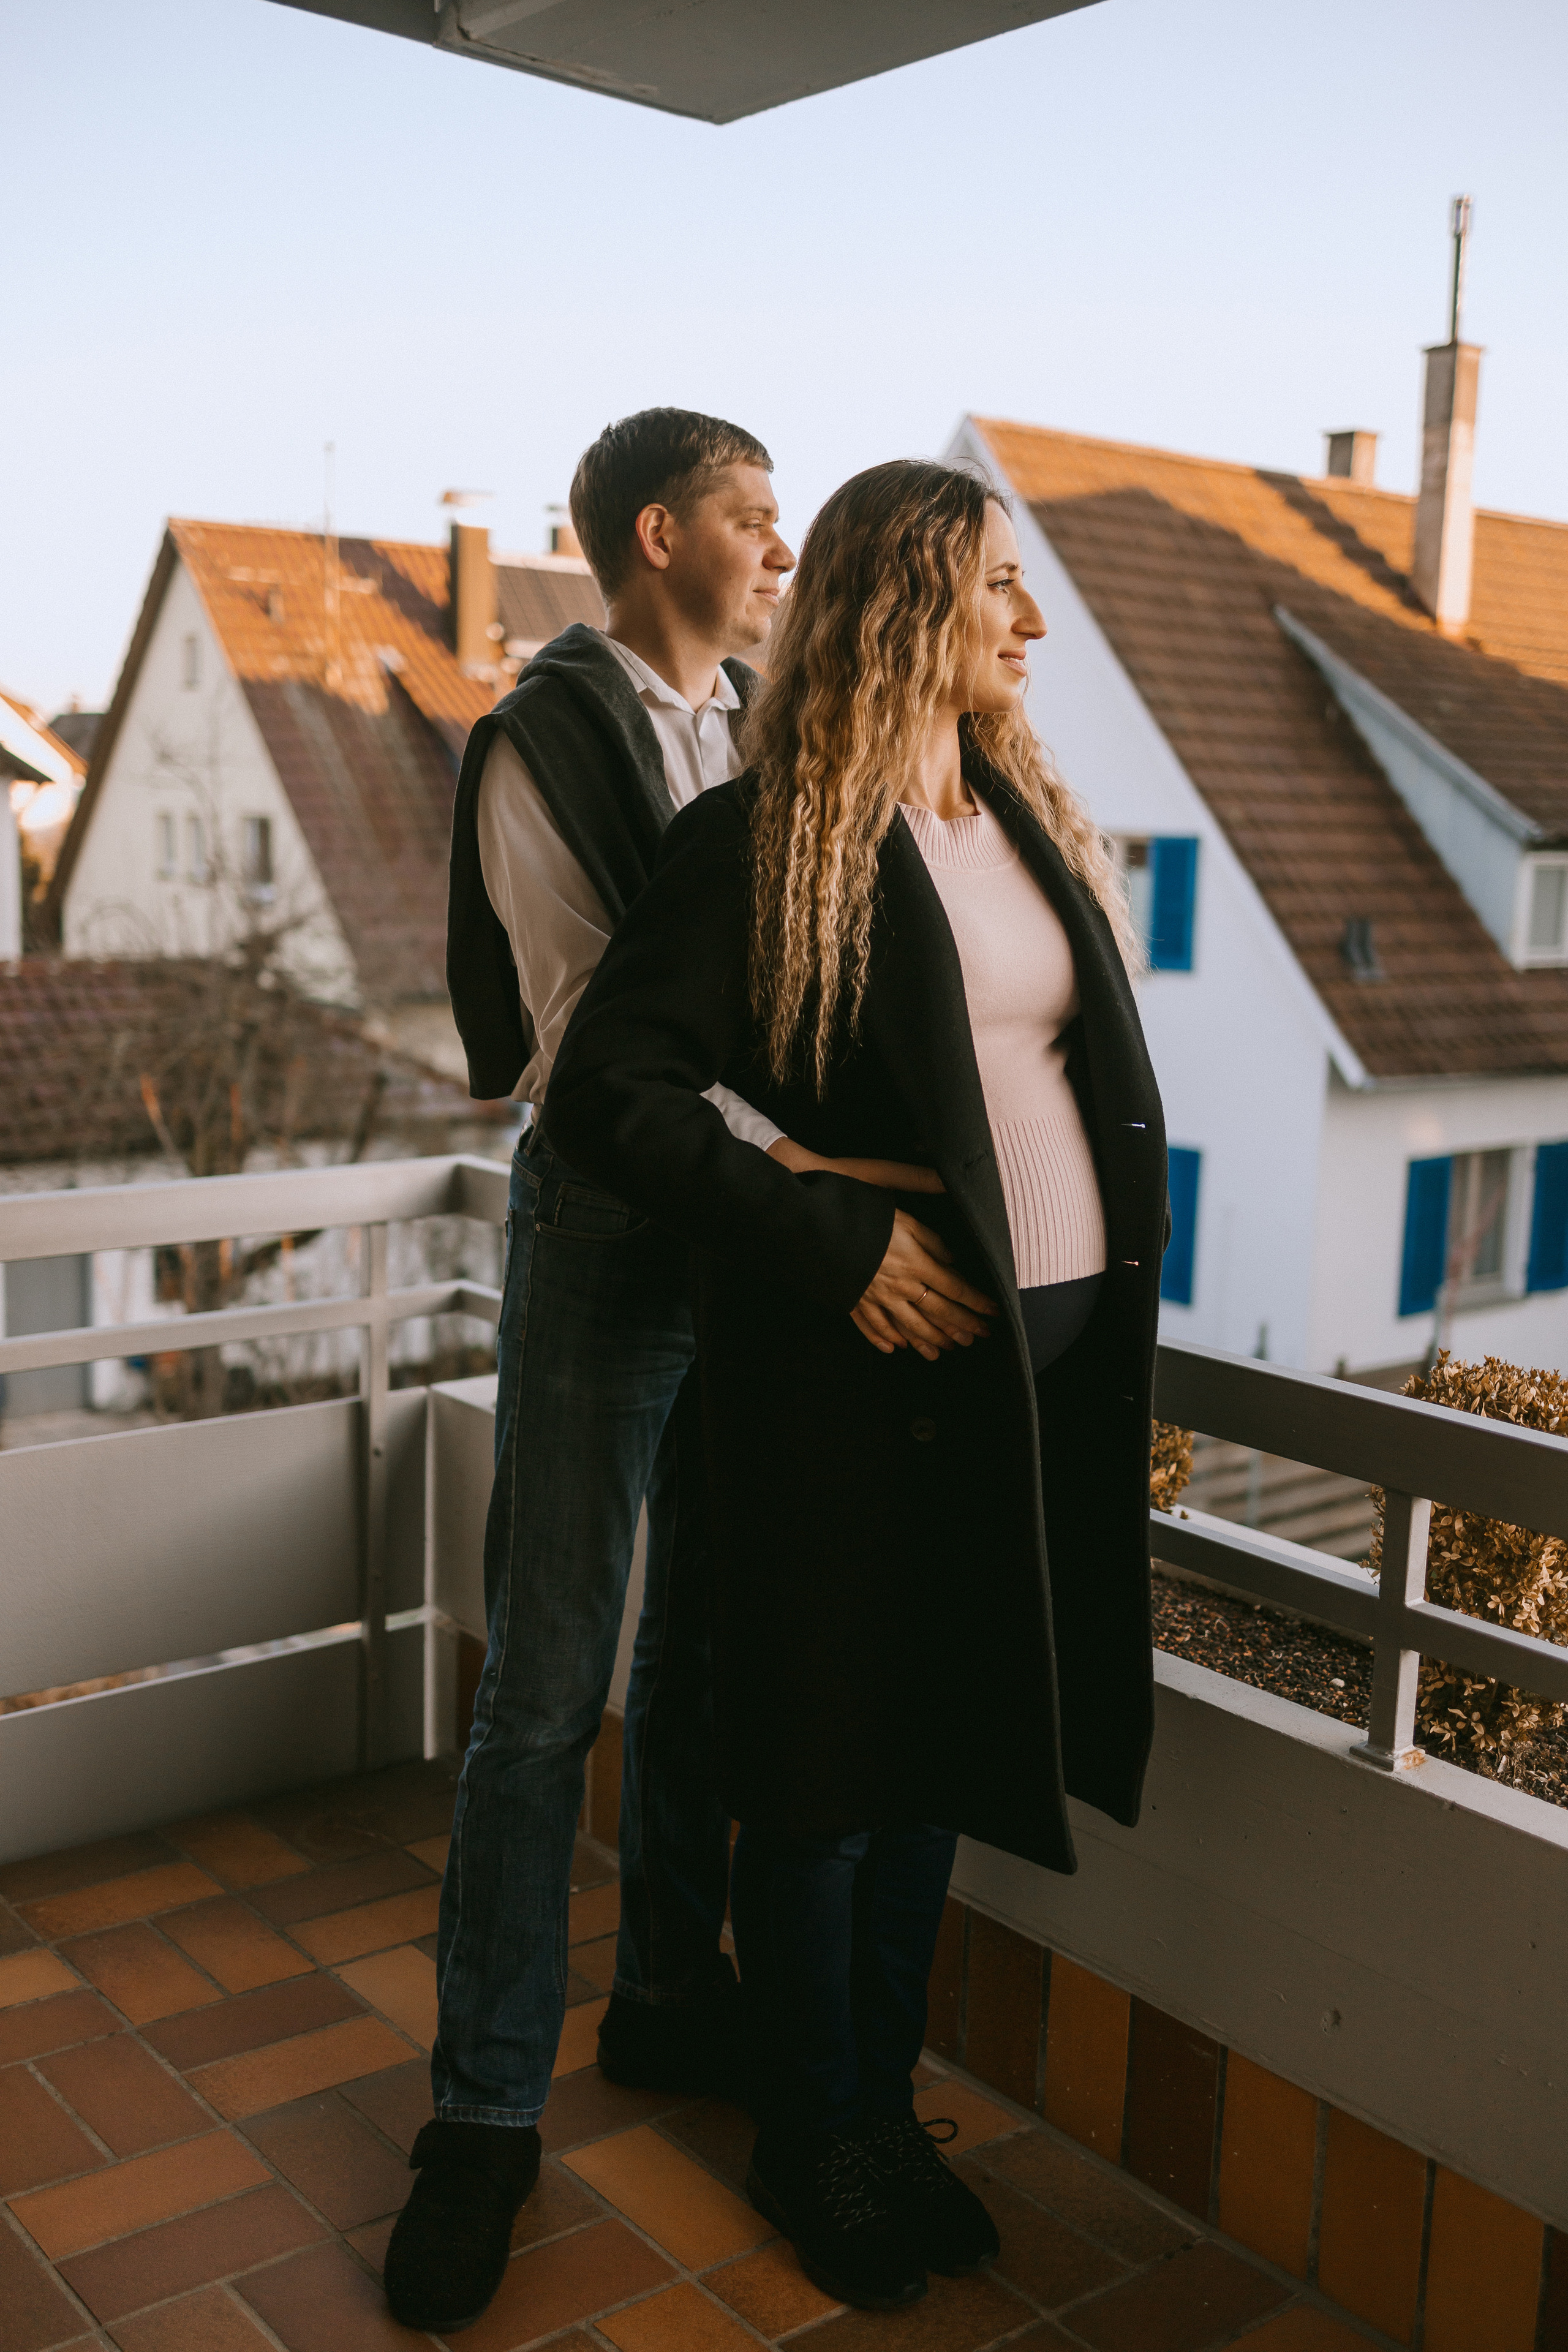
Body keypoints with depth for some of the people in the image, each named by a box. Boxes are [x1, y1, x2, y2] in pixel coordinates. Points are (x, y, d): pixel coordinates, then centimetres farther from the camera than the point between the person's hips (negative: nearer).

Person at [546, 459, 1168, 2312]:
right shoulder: (762, 840, -9)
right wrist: (834, 1241, -19)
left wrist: (1122, 1300, 10)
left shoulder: (1037, 824, 13)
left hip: (1062, 1357, 7)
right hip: (877, 1366, -6)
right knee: (831, 1768, 8)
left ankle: (886, 2103, 36)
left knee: (945, 1747, 17)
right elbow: (605, 1089, -14)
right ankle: (811, 2140, 30)